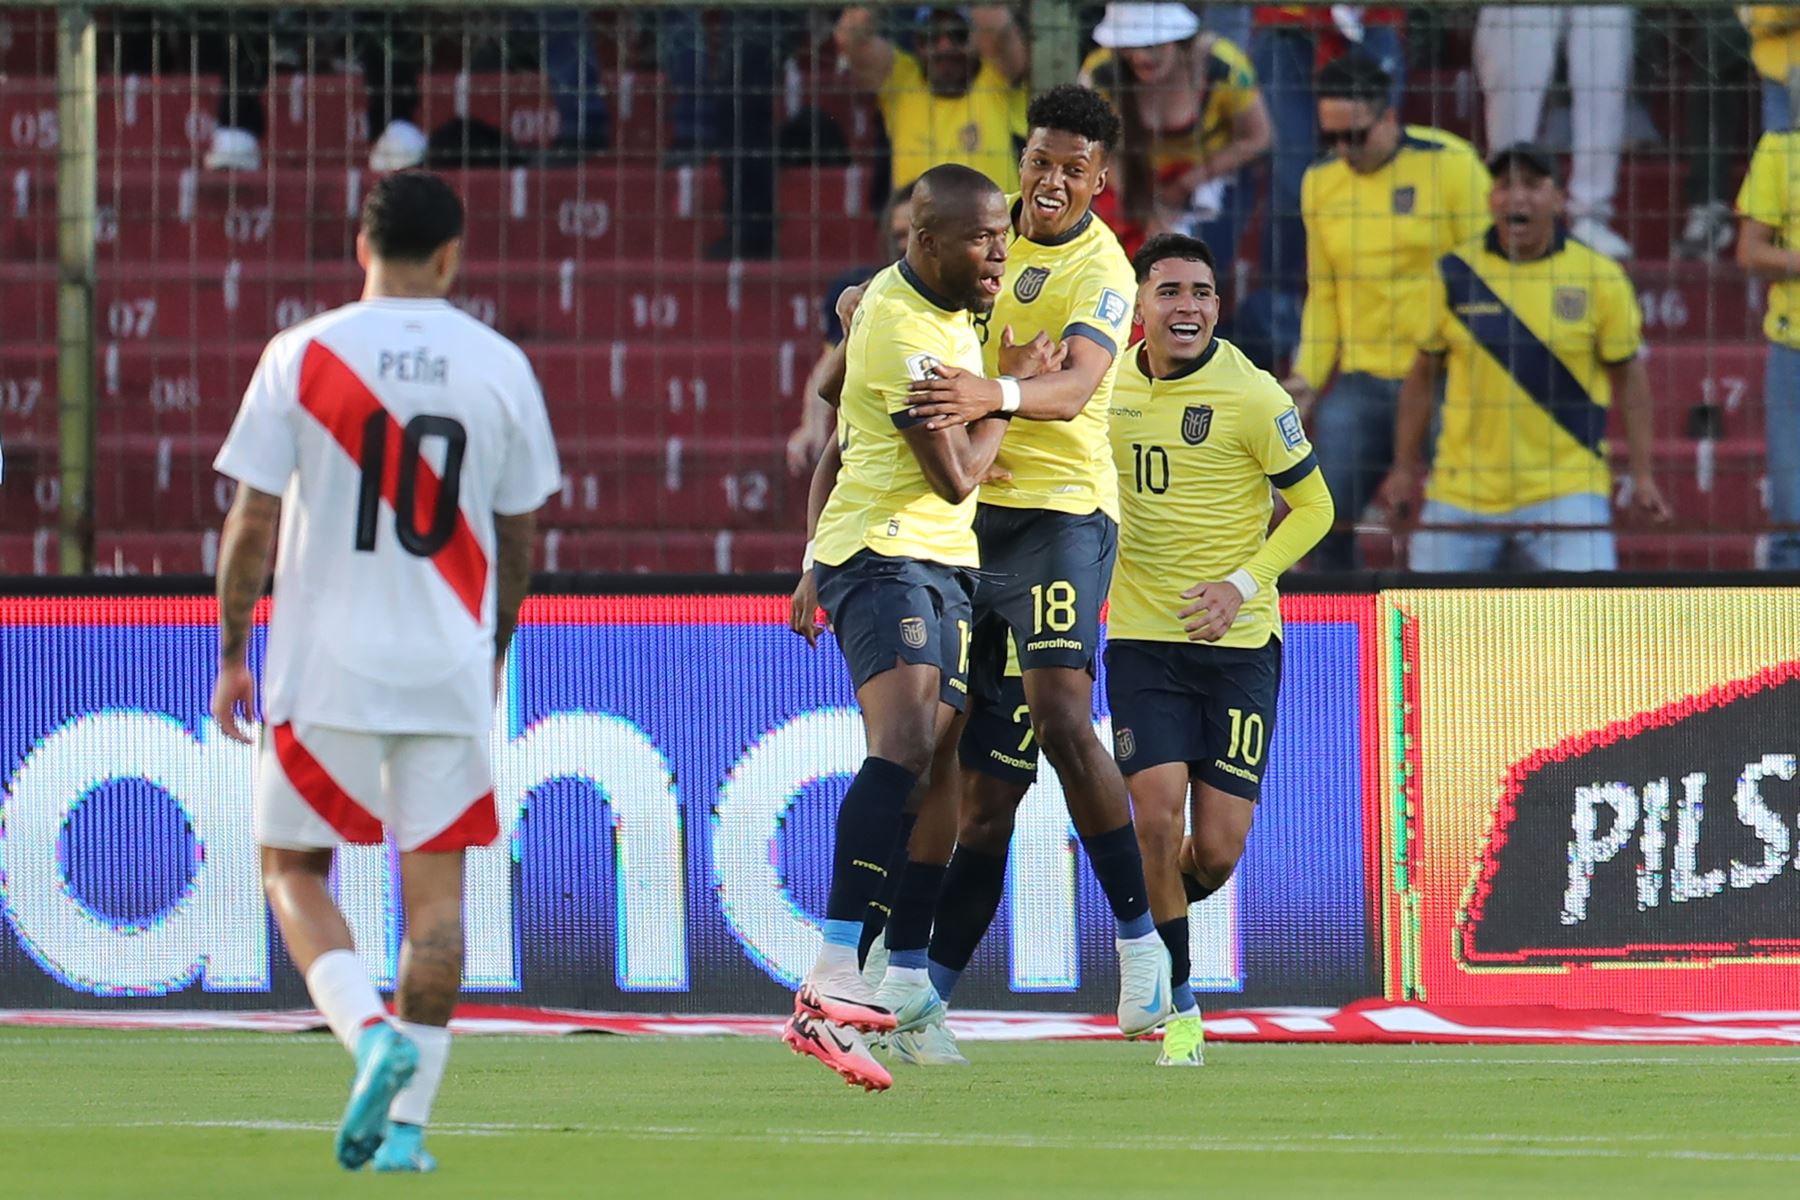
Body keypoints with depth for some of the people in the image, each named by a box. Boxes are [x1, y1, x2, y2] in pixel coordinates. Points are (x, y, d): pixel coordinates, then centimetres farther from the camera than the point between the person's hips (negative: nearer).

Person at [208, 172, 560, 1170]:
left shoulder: (302, 357, -5)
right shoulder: (499, 367, 1)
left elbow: (251, 522, -4)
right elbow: (517, 537, 9)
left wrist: (232, 652, 7)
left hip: (323, 671, -1)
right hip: (450, 673, 2)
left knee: (292, 865, 12)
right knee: (435, 890, 7)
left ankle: (370, 1034, -12)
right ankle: (407, 1116, 3)